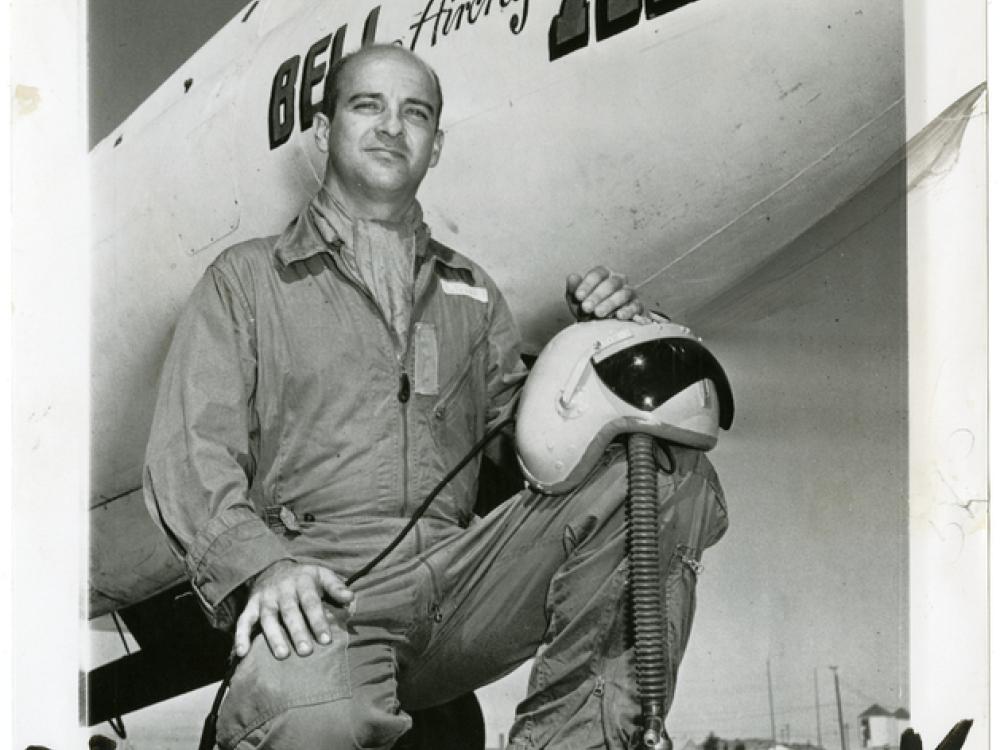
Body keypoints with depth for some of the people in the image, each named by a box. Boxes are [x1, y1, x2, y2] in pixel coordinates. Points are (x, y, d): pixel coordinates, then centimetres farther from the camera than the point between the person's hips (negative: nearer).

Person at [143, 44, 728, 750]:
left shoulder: (471, 292, 28)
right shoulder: (248, 278, 15)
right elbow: (190, 455, 3)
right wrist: (261, 565, -17)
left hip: (463, 578, 5)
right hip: (321, 587, -5)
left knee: (669, 473, -17)